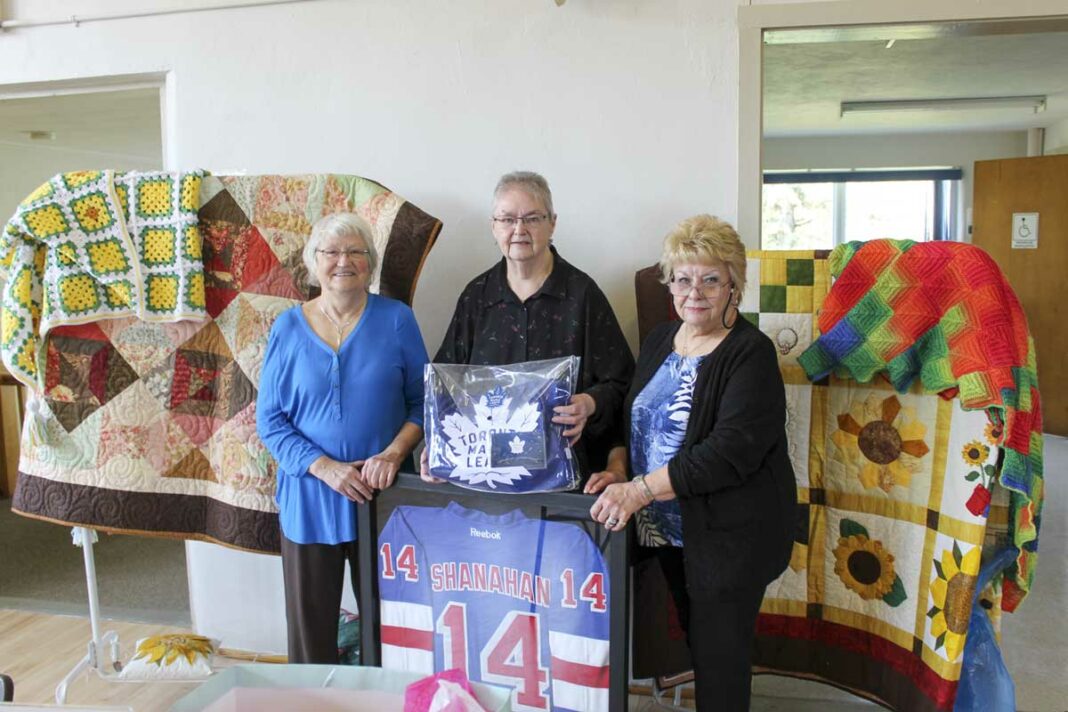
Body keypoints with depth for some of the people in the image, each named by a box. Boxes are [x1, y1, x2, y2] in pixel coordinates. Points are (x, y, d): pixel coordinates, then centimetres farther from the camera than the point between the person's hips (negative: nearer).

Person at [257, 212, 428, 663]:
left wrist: (394, 453, -15)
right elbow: (270, 420, 0)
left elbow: (422, 402, 1)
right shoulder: (289, 328, 1)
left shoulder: (396, 320, -1)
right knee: (310, 626, 10)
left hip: (383, 495, 0)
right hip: (310, 496, 1)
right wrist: (324, 467, -14)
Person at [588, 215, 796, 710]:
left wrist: (638, 490, -26)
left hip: (730, 534, -6)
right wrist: (617, 468, -4)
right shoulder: (659, 341, 7)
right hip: (668, 529, 7)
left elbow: (731, 450, -25)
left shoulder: (750, 354, -15)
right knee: (695, 643, 19)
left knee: (719, 660, 5)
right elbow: (633, 417, 16)